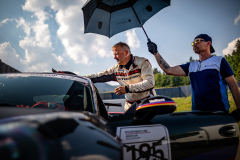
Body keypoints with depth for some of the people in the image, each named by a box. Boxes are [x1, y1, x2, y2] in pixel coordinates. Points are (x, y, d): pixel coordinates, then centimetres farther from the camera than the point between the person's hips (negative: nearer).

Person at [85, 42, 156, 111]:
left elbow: (150, 83, -19)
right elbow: (98, 76, 14)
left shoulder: (142, 63, -7)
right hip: (130, 106, 4)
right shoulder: (116, 69, 7)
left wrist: (127, 88, -23)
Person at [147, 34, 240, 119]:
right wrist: (156, 53, -4)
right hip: (197, 111, 4)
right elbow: (169, 70, 2)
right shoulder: (191, 66, 12)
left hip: (219, 112, -3)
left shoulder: (219, 61, 1)